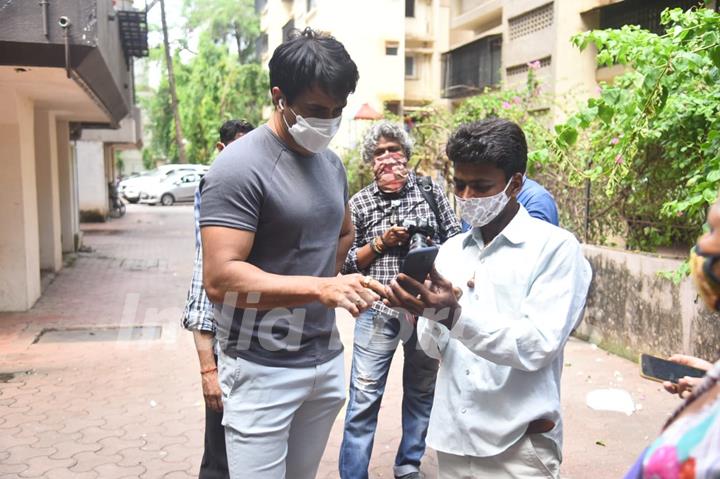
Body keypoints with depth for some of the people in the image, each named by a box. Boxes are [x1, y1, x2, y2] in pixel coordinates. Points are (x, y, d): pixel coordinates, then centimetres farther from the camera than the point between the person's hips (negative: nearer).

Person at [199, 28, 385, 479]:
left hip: (326, 359, 7)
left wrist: (325, 285, 9)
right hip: (263, 368, -7)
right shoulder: (240, 166, -16)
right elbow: (220, 279, -23)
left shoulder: (331, 162, 8)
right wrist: (319, 287, -31)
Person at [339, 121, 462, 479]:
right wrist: (380, 243, -12)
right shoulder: (359, 203, 1)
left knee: (422, 392, 16)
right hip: (378, 312, -2)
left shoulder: (430, 191, 4)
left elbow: (455, 240, 8)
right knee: (364, 399, -1)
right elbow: (345, 263, 1)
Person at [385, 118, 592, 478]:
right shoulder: (451, 249, 6)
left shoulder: (557, 247, -9)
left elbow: (538, 346, -19)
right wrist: (429, 314, -15)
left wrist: (455, 314, -30)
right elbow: (433, 347, 5)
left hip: (519, 445, -5)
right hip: (452, 437, 5)